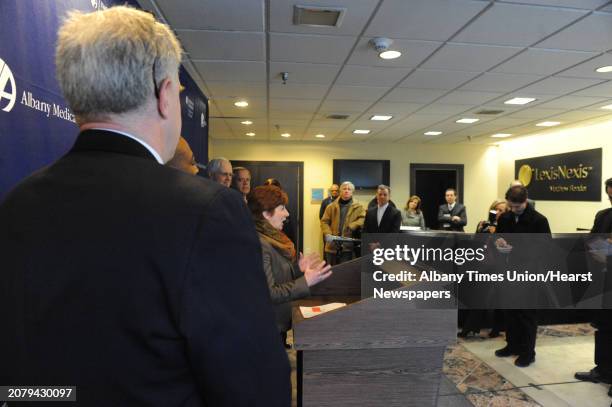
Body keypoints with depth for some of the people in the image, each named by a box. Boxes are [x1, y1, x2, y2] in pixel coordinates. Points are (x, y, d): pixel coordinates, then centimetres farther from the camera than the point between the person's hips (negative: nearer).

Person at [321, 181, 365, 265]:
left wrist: (352, 226, -23)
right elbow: (324, 221, 6)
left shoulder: (358, 207, 5)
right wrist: (327, 234, -12)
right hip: (332, 245, 2)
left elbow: (363, 219, -8)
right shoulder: (331, 206, 9)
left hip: (348, 246, -2)